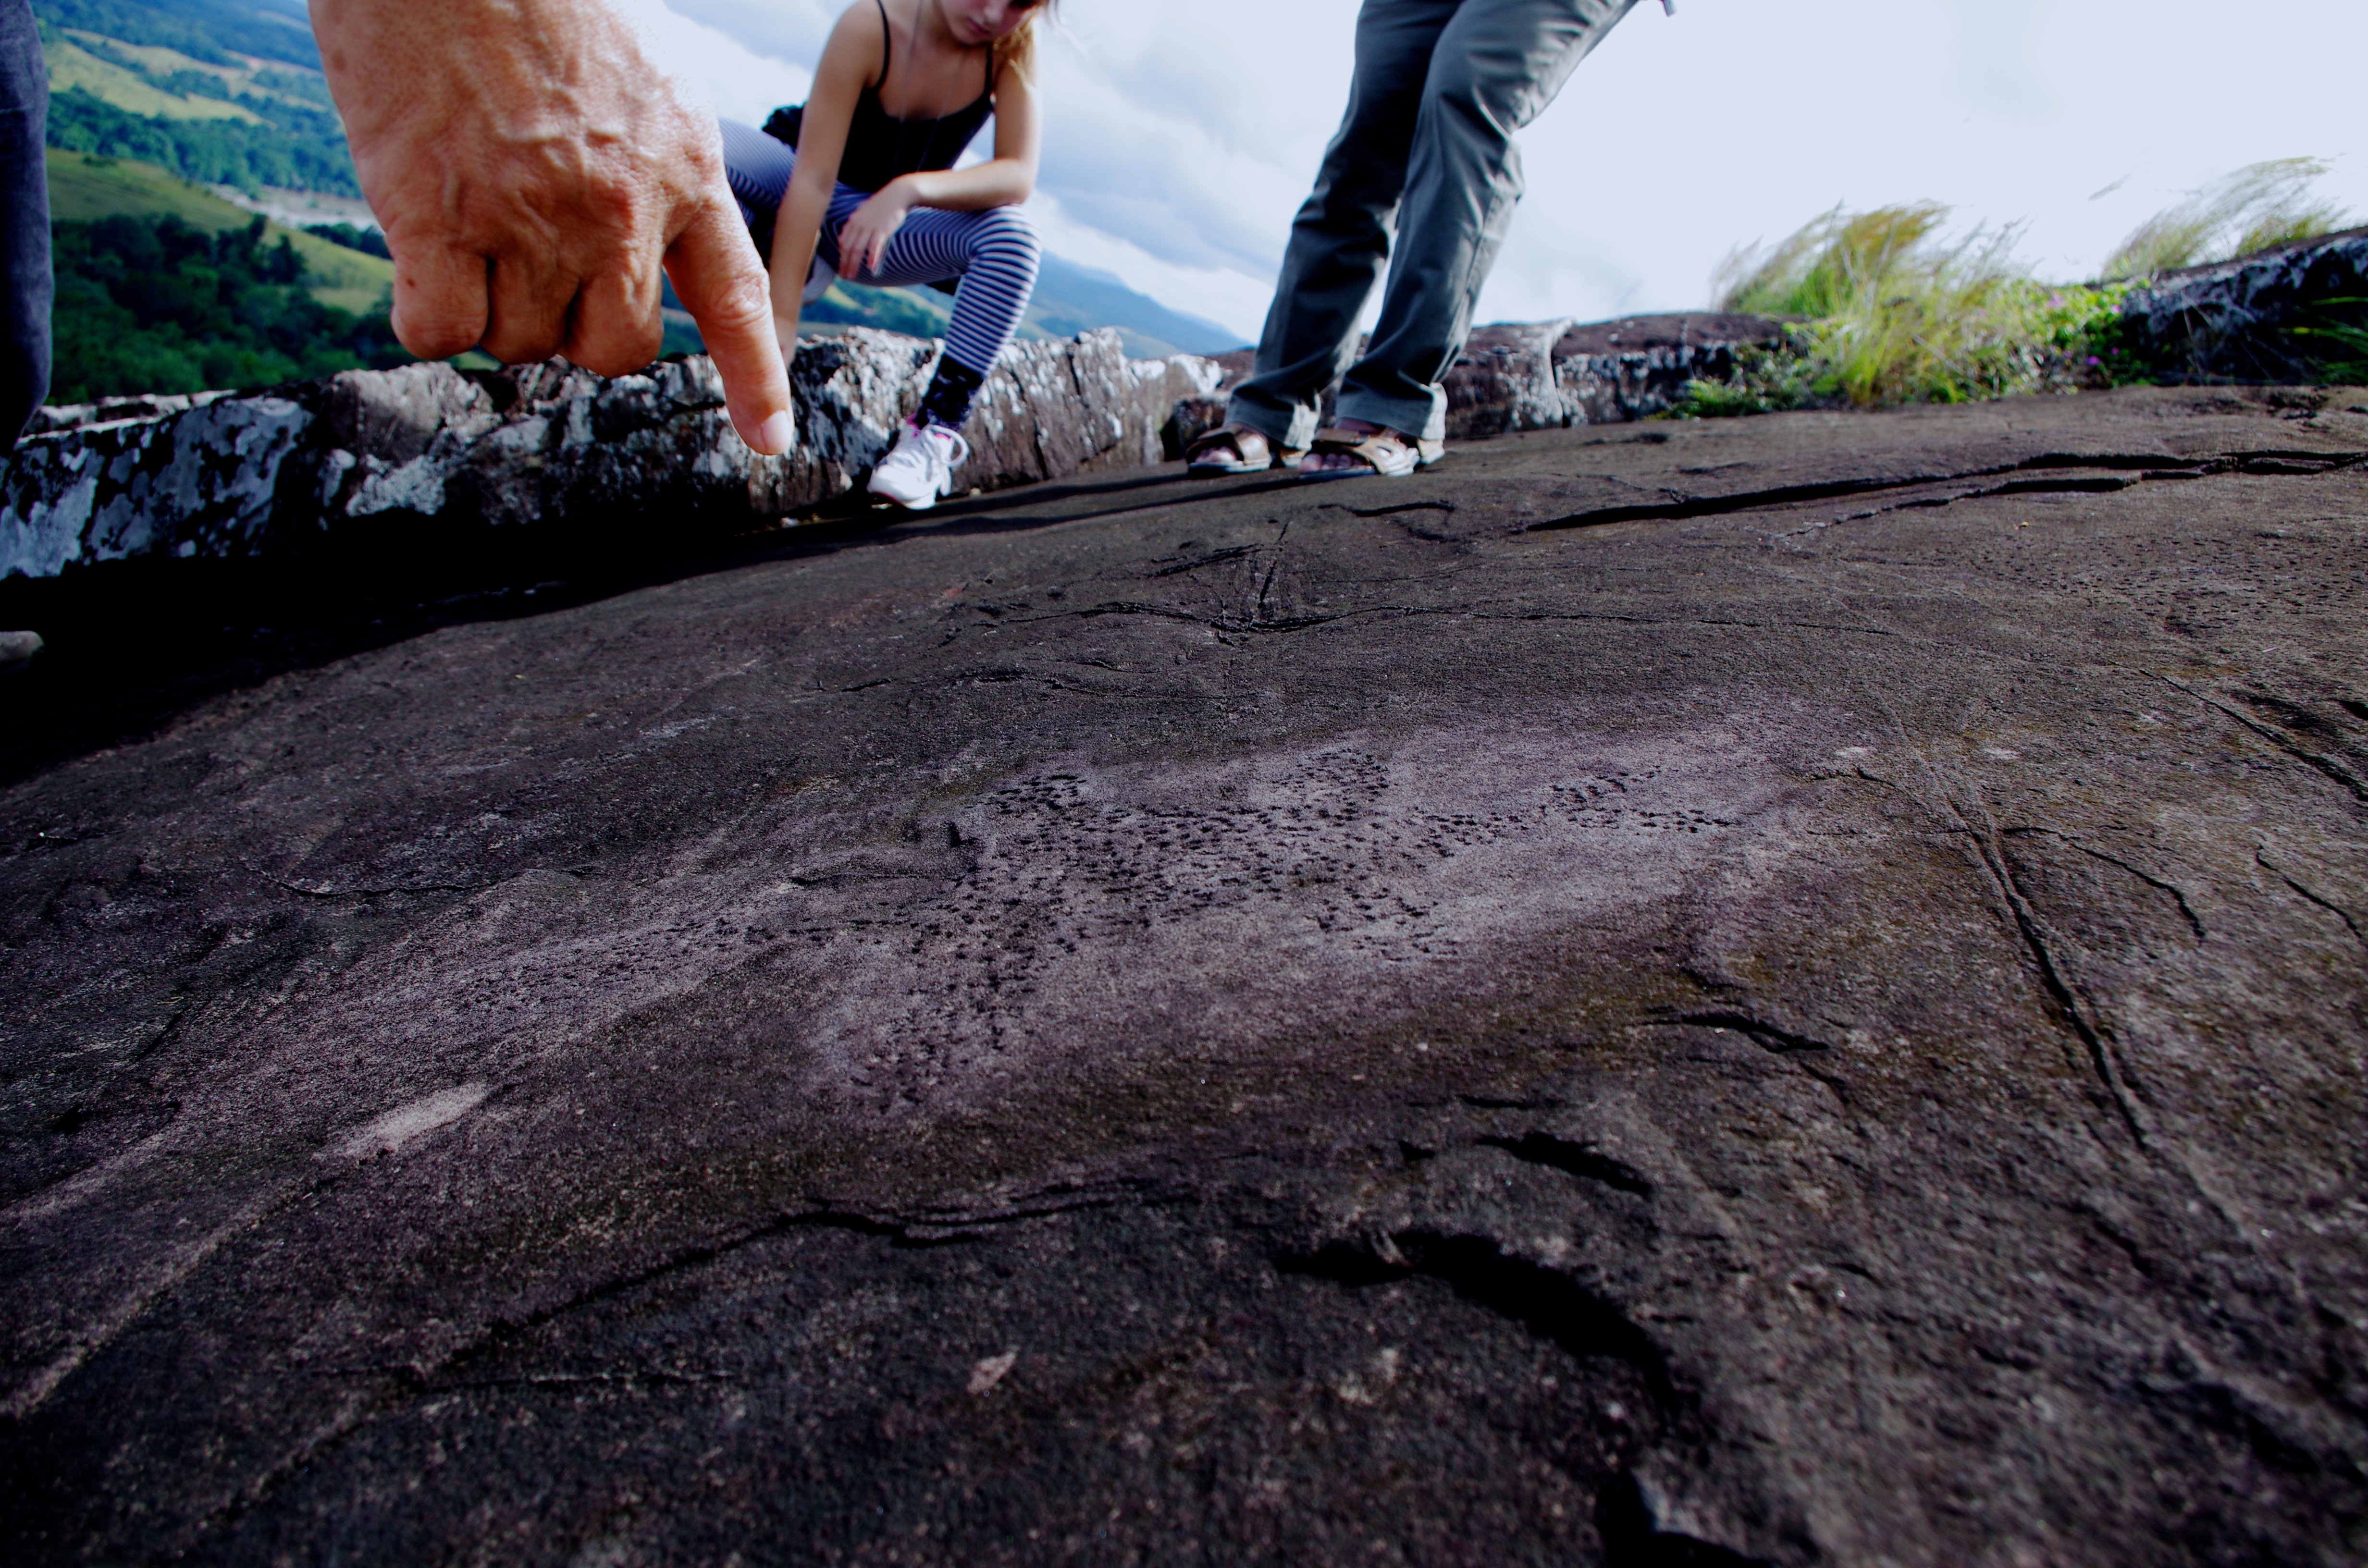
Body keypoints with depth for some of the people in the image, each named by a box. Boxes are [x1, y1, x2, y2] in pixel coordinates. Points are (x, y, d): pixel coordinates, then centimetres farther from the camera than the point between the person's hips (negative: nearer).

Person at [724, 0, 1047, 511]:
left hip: (894, 228, 1)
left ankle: (936, 429, -30)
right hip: (804, 205, -1)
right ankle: (801, 263, -1)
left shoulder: (1013, 45, -18)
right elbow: (813, 180, -30)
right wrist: (781, 318, -36)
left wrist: (910, 190, -41)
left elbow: (1020, 176, -27)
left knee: (1011, 237, -28)